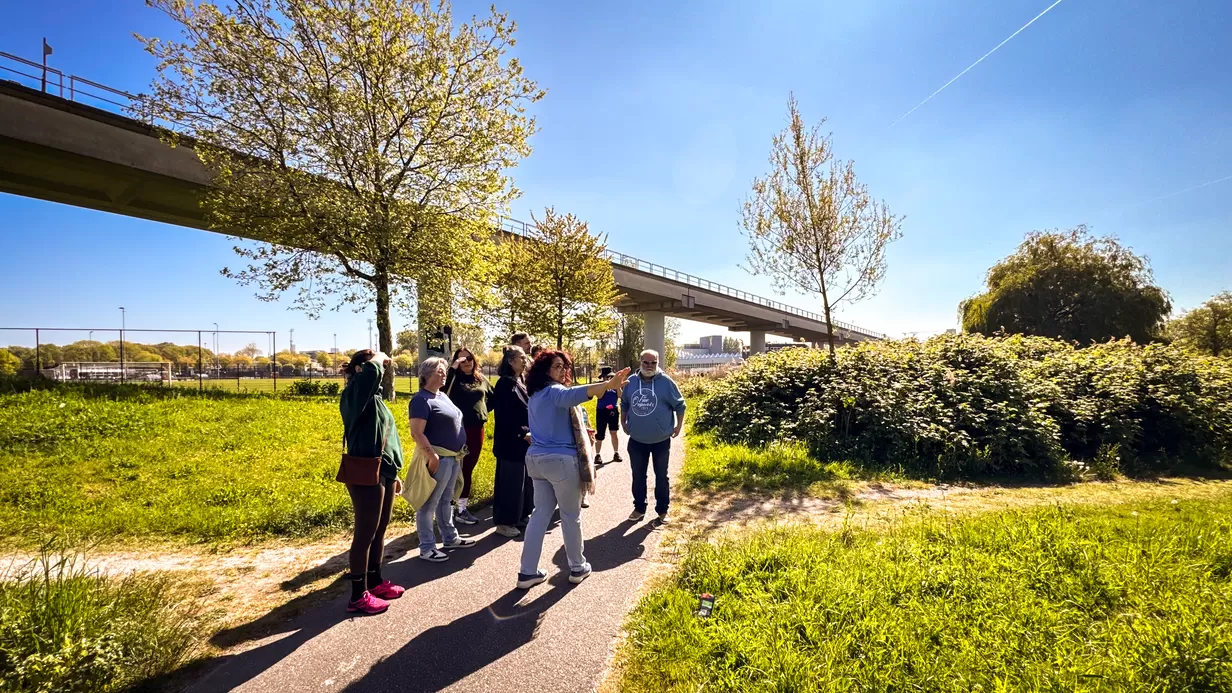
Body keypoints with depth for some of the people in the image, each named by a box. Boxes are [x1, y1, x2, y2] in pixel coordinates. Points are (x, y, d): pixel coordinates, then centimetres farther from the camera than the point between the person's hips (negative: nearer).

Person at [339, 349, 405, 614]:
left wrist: (394, 472, 20)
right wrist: (380, 356, -12)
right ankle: (358, 596, 12)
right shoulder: (354, 394, -11)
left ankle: (375, 581, 31)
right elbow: (372, 370, -34)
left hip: (383, 473, 9)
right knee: (365, 533, 0)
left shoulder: (375, 398, 16)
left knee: (379, 530, 17)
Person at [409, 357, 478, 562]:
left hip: (453, 457, 10)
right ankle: (427, 548, 9)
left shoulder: (443, 396, 14)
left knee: (445, 500, 20)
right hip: (438, 458, -9)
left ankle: (450, 538, 31)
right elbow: (416, 433, -21)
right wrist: (432, 457, -25)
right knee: (429, 504, 0)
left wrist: (459, 450, 19)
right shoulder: (421, 399, -14)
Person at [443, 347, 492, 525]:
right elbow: (443, 389, -23)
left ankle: (463, 507, 22)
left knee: (469, 469, 12)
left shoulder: (482, 380, 11)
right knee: (460, 469, -2)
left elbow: (493, 398, 24)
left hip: (477, 429, 5)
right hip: (459, 429, -5)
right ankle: (460, 510, 5)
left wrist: (482, 410, 12)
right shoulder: (454, 379, -1)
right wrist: (453, 368, -22)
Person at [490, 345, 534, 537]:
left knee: (525, 479, 14)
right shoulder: (504, 384, -14)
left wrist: (531, 432, 7)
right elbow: (504, 416, -19)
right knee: (510, 481, -1)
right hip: (511, 441, -8)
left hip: (526, 439, 9)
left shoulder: (523, 382, 12)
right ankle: (504, 522, 10)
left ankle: (520, 516, 27)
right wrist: (522, 434, -18)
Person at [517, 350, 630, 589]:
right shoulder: (555, 391, -15)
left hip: (536, 458, 8)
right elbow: (575, 394, -39)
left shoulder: (536, 396, 15)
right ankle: (577, 567, 24)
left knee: (541, 513, 14)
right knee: (571, 515, 8)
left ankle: (527, 572, 16)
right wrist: (608, 385, -52)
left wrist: (579, 432, 29)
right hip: (560, 459, -8)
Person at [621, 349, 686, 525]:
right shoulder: (631, 382, 1)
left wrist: (679, 426, -5)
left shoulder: (666, 382, -9)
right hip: (637, 440, 3)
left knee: (661, 476, 10)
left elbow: (679, 405, -3)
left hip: (661, 440, -3)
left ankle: (662, 510, 23)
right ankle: (639, 508, 26)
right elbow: (624, 404, 16)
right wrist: (623, 423, 11)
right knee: (638, 476, 12)